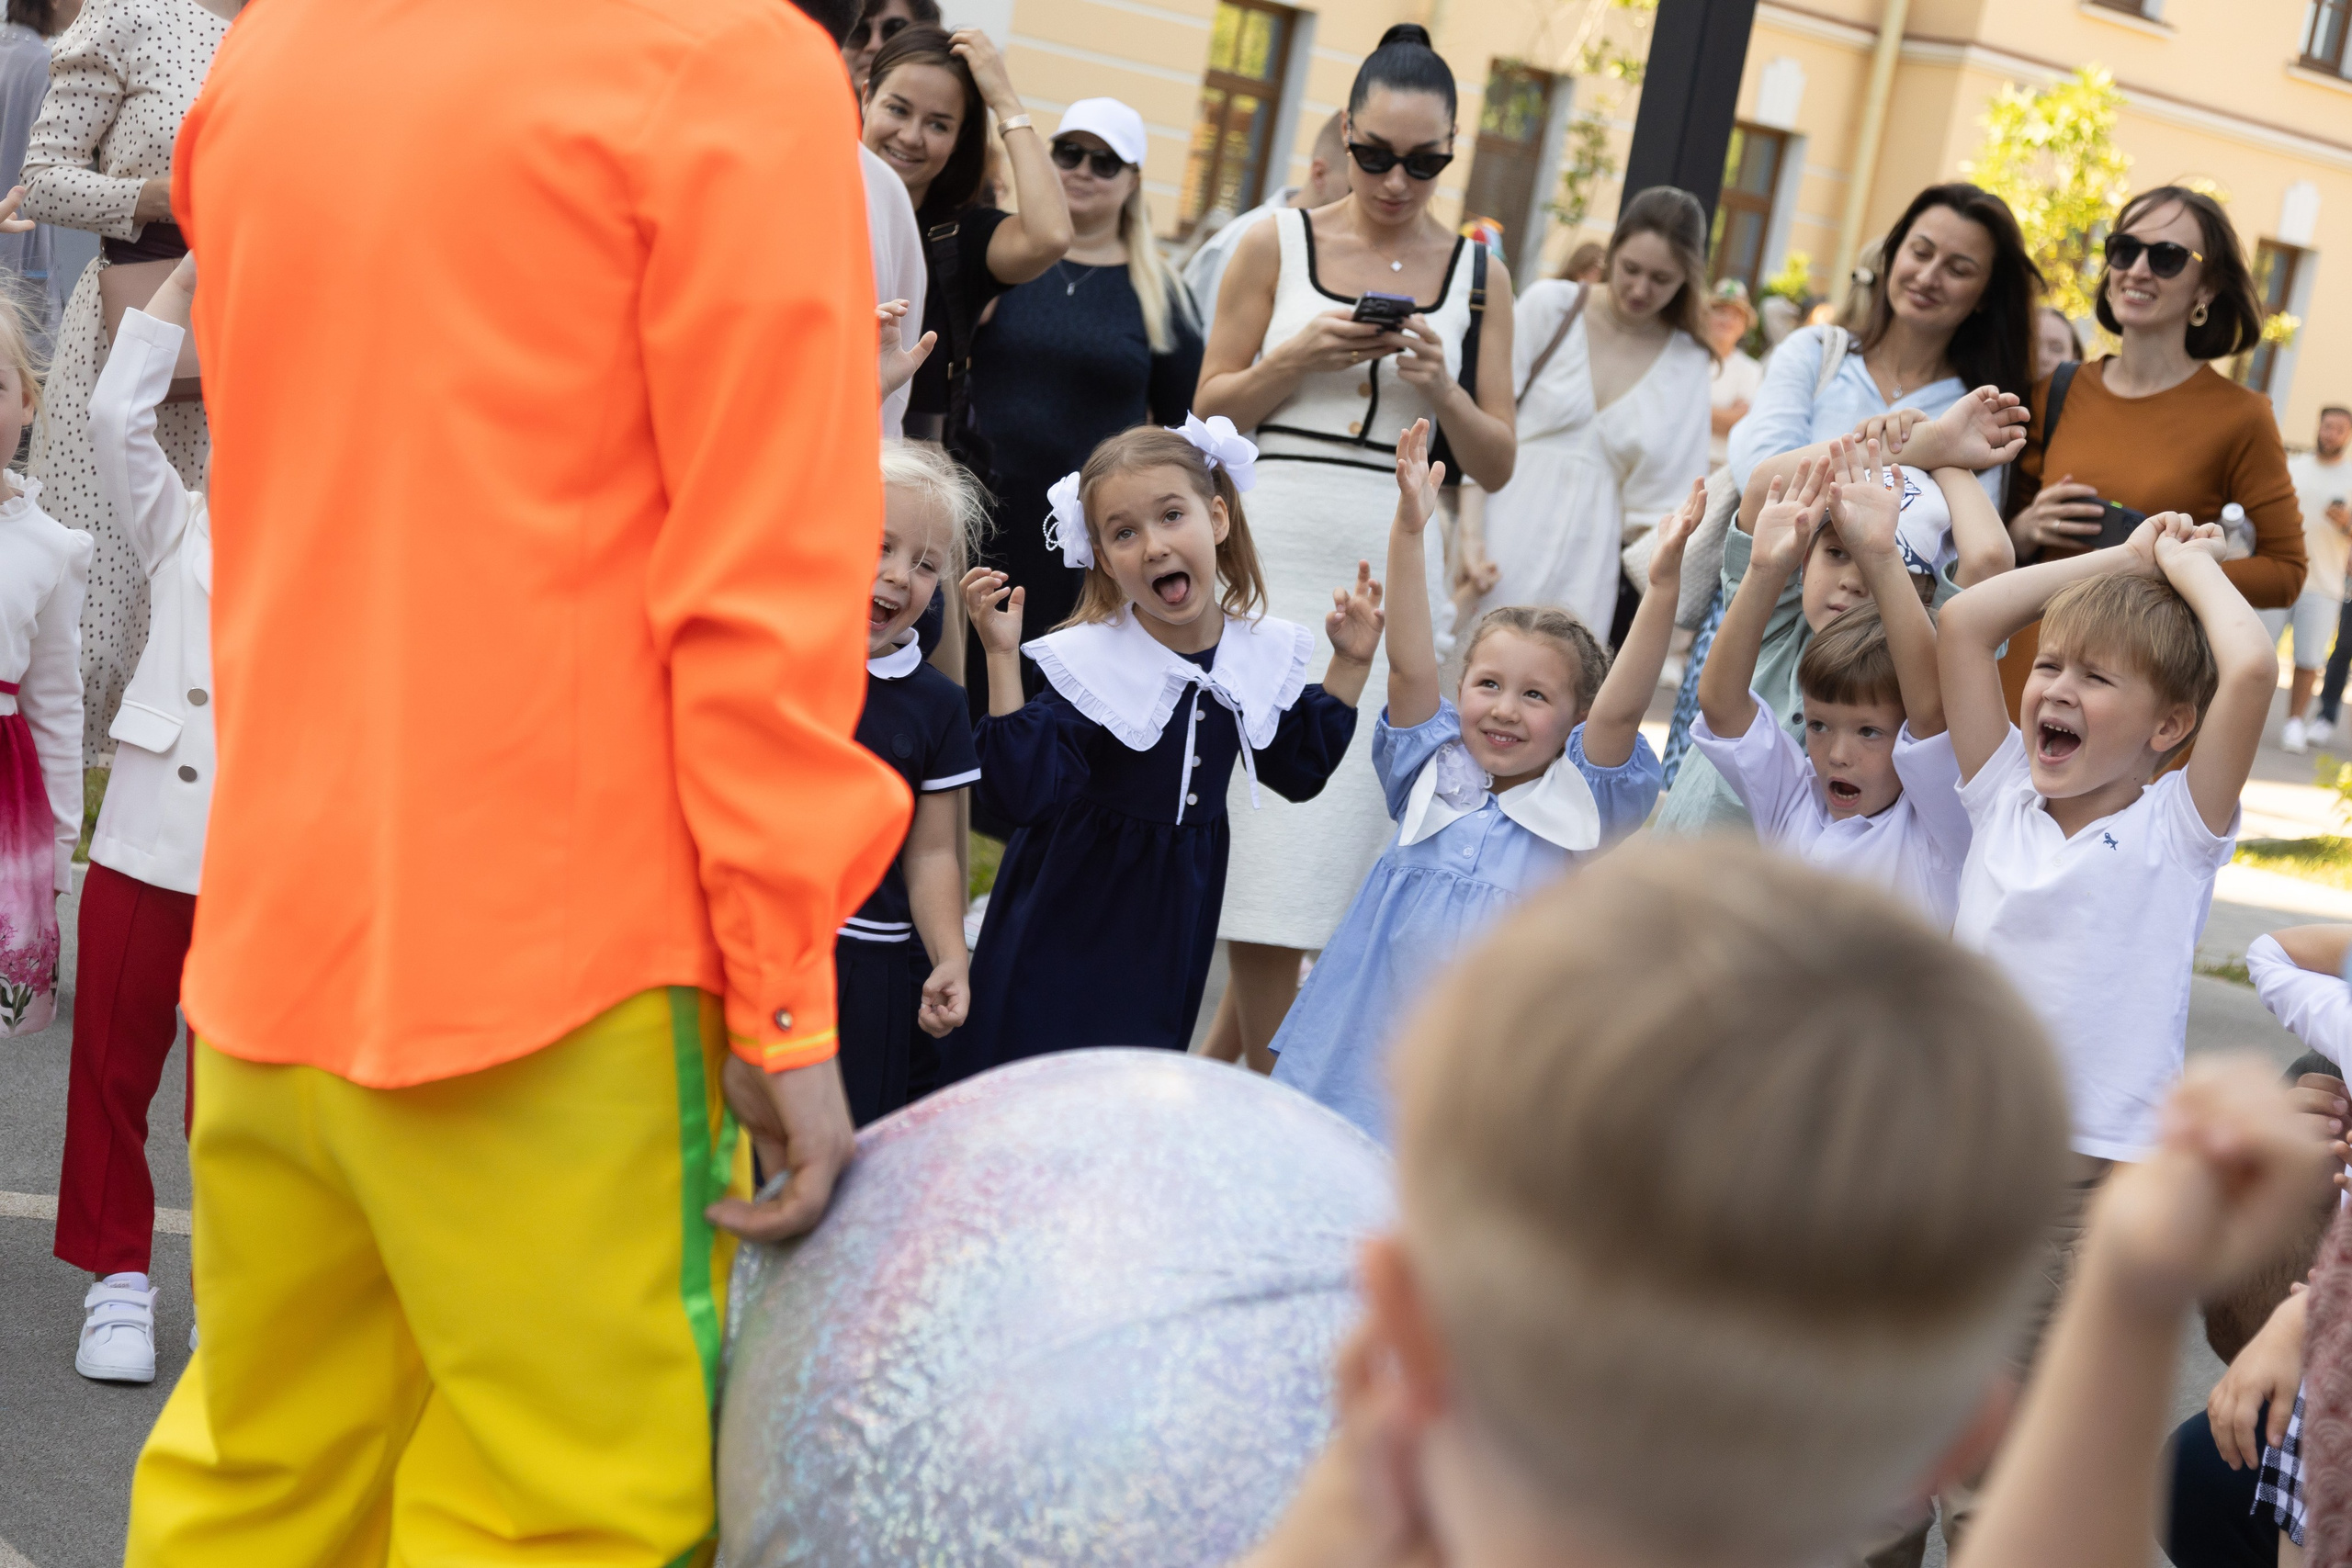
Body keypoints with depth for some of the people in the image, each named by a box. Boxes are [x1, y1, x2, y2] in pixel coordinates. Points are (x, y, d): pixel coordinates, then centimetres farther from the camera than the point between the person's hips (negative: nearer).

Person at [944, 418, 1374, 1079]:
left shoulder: (1261, 651, -5)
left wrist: (1350, 663, 2)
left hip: (1176, 916, 4)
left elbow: (1299, 769, 9)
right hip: (1075, 909, -4)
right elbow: (1022, 792, -28)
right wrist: (1002, 657, -33)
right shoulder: (1088, 660, -20)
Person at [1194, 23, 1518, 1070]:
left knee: (1338, 826, -4)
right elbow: (1208, 413, 8)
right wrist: (1295, 361, -9)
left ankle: (1247, 1053, 11)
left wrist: (1441, 388, -8)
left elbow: (1497, 466, 10)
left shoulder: (1477, 275, 10)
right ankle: (1268, 1084, 8)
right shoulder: (1277, 246, 7)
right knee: (1257, 835, -4)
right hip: (1274, 557, -1)